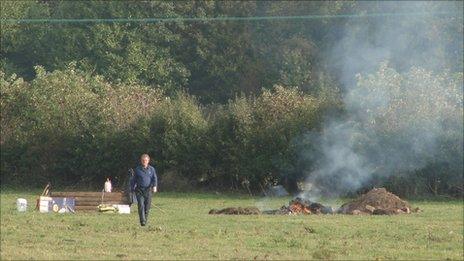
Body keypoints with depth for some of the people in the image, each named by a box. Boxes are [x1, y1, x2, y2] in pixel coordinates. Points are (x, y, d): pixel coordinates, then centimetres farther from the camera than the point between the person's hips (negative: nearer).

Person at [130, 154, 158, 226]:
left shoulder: (151, 169, 8)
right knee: (141, 205, -15)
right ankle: (142, 221, -20)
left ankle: (145, 219, 22)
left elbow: (154, 178, 2)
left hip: (148, 190, 1)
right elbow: (133, 180, 13)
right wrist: (132, 189, 12)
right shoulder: (137, 169, 6)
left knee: (147, 207, 4)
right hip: (139, 190, -1)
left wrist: (154, 186, -16)